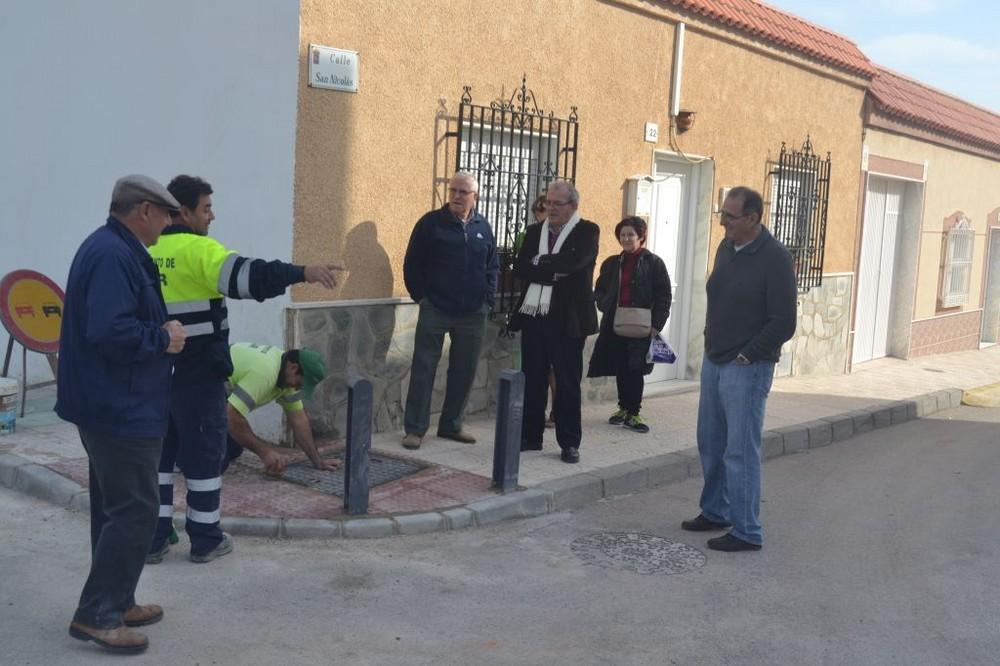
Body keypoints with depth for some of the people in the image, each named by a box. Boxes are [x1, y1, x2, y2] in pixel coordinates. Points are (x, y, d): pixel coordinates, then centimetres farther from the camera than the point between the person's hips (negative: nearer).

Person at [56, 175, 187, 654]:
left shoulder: (111, 249, 13)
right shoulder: (113, 255, -20)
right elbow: (110, 331, -31)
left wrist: (160, 333, 5)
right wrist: (163, 339, -17)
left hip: (109, 405, 11)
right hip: (122, 409, -11)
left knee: (115, 507, 17)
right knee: (135, 510, -4)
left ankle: (115, 603, 27)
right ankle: (96, 615, 3)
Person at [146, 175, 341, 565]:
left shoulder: (146, 252, 10)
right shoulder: (197, 249, -15)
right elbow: (244, 276, -31)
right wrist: (302, 273, -36)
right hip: (197, 374, -7)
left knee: (159, 451, 15)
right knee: (204, 452, 4)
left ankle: (154, 537, 18)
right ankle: (205, 540, 12)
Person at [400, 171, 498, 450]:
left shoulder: (483, 227, 9)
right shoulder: (430, 223, -3)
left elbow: (492, 267, 14)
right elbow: (412, 264, -1)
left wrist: (487, 300, 5)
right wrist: (420, 297, -5)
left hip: (473, 314, 4)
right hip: (434, 310, -4)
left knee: (464, 372, 9)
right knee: (423, 370, -1)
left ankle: (451, 425, 22)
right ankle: (415, 429, 6)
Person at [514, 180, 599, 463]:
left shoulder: (587, 231, -1)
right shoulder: (534, 231, 12)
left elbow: (574, 263, -20)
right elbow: (520, 268, -2)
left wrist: (541, 262, -9)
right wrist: (554, 272, -13)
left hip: (567, 319, -4)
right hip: (533, 316, 4)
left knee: (568, 383, 3)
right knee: (532, 380, 10)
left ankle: (569, 443, 11)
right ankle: (531, 436, 21)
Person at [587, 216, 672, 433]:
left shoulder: (653, 263, 0)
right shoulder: (611, 264, 12)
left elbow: (663, 297, -3)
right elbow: (599, 291, 21)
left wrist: (656, 325, -11)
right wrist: (606, 307, 2)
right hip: (614, 326, 4)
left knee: (635, 371, -3)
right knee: (620, 370, 8)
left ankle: (632, 413, 6)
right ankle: (623, 408, 21)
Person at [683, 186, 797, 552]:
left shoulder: (775, 259, -15)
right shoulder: (726, 247, 8)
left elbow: (784, 323, -15)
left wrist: (746, 357, -12)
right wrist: (712, 343, 12)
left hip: (747, 369, -7)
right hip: (713, 362, 7)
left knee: (741, 451, -4)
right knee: (710, 444, 14)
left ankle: (747, 532, 6)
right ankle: (715, 512, 30)